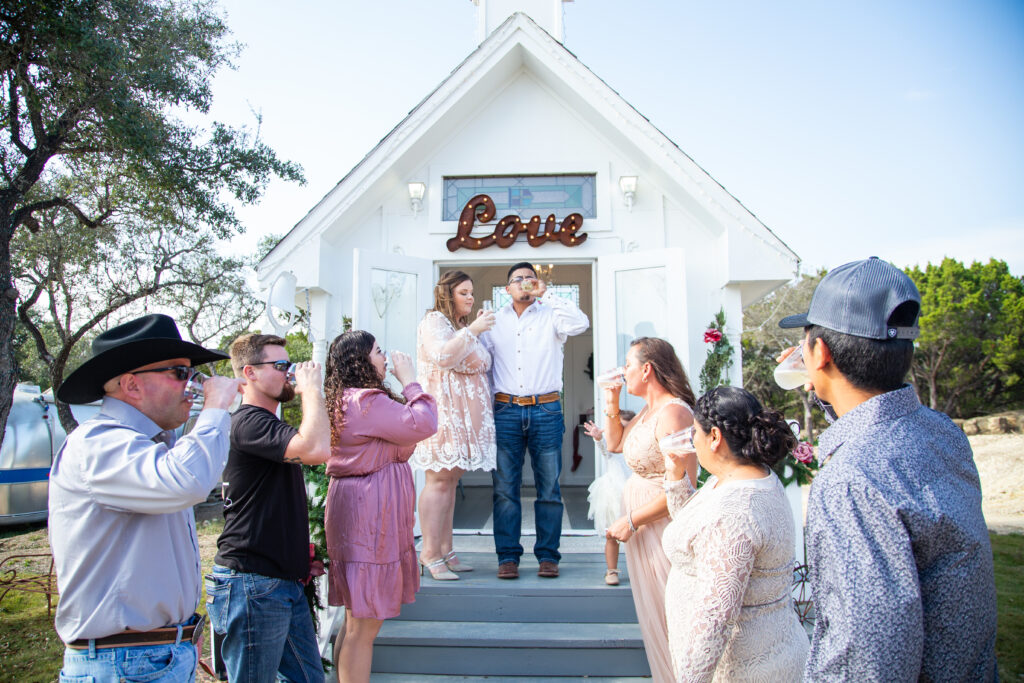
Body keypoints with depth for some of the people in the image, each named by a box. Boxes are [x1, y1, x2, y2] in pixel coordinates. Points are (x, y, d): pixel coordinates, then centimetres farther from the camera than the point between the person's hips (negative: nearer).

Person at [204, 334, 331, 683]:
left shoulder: (270, 424, 18)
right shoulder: (248, 422, -17)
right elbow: (316, 449, -34)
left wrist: (300, 556, 17)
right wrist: (311, 389, -19)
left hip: (286, 583, 10)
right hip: (252, 586, -9)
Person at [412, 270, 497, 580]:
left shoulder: (463, 325, 25)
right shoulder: (433, 321, -2)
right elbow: (443, 357, -19)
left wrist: (478, 330, 17)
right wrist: (472, 330, -17)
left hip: (464, 413, 9)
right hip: (441, 409, -8)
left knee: (451, 480, 7)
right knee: (439, 480, -10)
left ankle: (445, 550, 11)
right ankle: (430, 554, -6)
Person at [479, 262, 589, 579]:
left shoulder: (550, 316, 7)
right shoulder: (495, 321, 14)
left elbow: (580, 323, -13)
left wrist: (546, 293, -10)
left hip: (546, 410, -1)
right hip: (506, 410, 2)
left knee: (549, 487, 2)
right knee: (505, 488, 1)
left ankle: (548, 555, 11)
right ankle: (507, 556, 9)